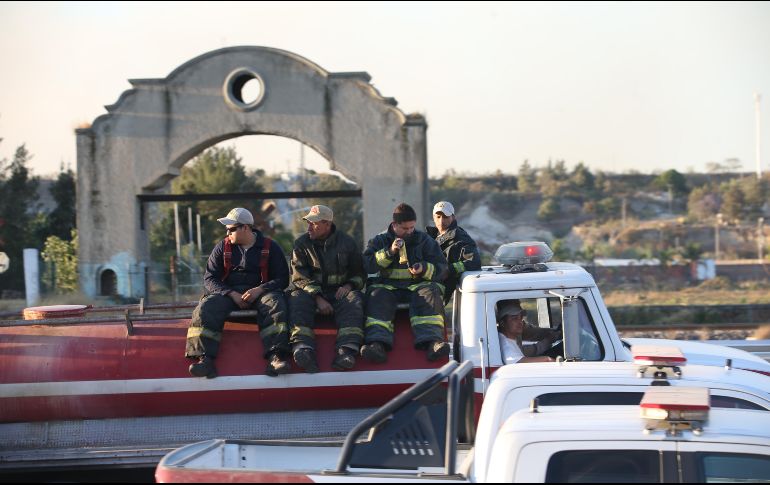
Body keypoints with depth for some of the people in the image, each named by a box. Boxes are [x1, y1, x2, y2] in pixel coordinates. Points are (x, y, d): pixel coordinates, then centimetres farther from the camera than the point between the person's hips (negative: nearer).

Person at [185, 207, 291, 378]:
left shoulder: (270, 248, 7)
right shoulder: (222, 247, 12)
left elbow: (282, 279, 3)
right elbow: (210, 278, 6)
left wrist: (259, 290, -16)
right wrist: (232, 294, -12)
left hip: (260, 292, -2)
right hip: (228, 292, 2)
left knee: (275, 304, -35)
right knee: (206, 308, -30)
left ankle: (276, 357, -49)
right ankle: (205, 359, -41)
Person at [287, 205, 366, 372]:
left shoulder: (347, 243, 7)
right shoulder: (301, 244, 4)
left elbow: (359, 273, 15)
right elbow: (300, 276, -6)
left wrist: (348, 286, -8)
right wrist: (318, 298, -20)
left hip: (339, 291, 0)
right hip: (310, 292, 0)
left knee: (353, 300, -32)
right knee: (297, 299, -32)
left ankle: (346, 351, -48)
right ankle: (303, 349, -50)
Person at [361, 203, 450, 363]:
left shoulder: (425, 240, 16)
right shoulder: (379, 241, 16)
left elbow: (442, 269, 11)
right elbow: (366, 265, 1)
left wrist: (424, 269, -10)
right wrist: (389, 252, -11)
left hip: (418, 284, 0)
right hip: (387, 285, 0)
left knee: (429, 294, -33)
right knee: (377, 296, -33)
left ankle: (432, 342, -51)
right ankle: (378, 343, -52)